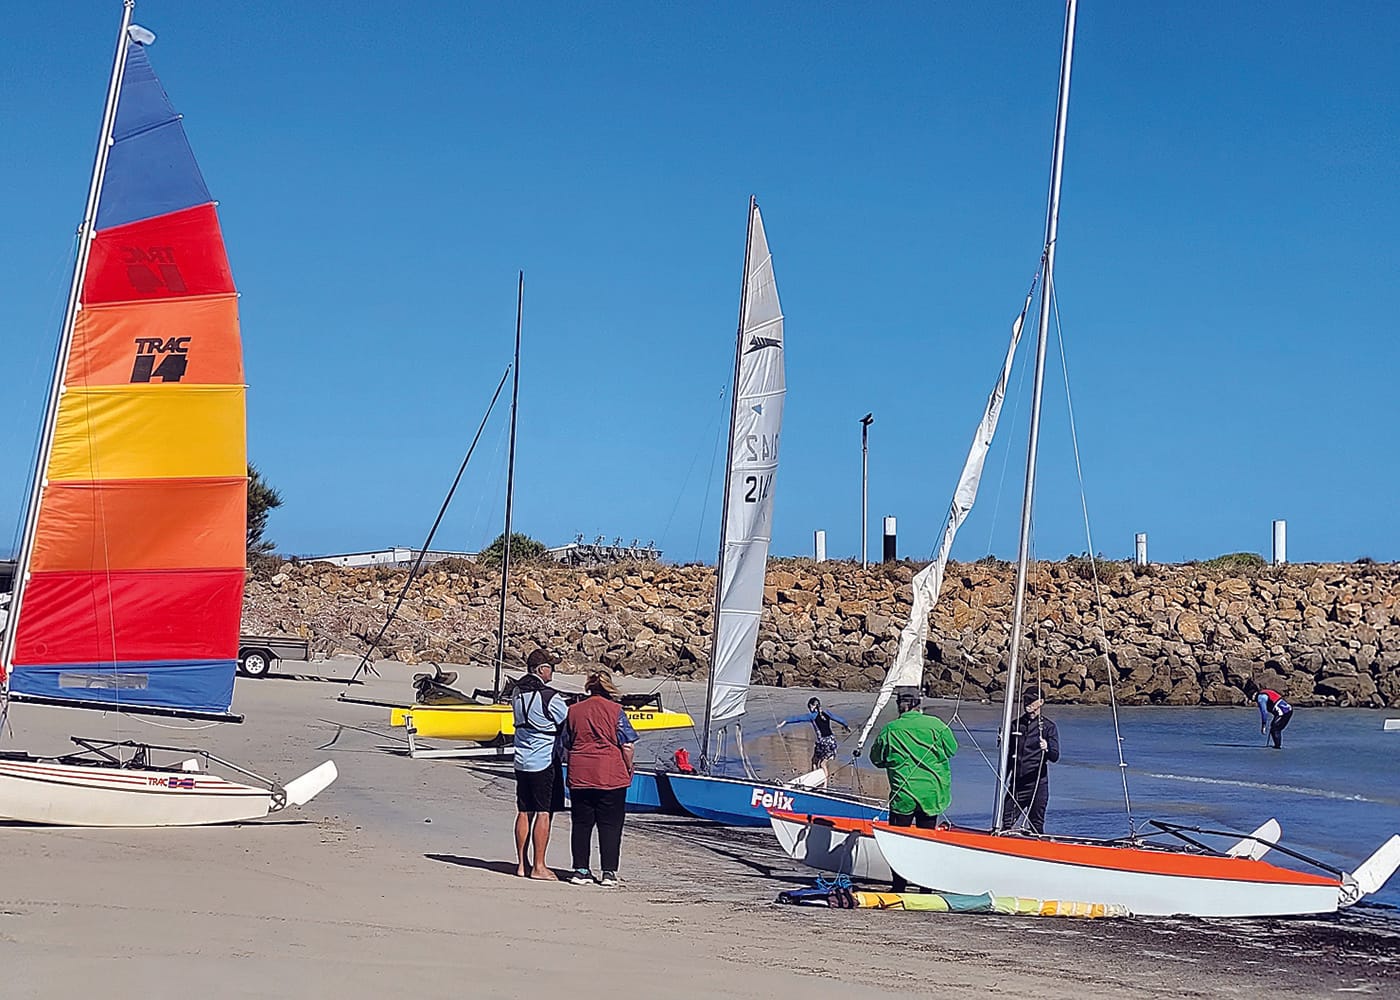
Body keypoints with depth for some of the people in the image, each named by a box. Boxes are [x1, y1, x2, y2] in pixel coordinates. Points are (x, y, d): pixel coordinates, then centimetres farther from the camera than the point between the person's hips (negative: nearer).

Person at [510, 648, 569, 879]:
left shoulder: (518, 692, 6)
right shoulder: (550, 697, -15)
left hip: (522, 760, 7)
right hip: (545, 762, -7)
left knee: (524, 812, 11)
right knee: (544, 813, -1)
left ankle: (522, 864, 15)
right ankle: (538, 867, -1)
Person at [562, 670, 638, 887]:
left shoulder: (574, 710, 7)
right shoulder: (615, 710, -3)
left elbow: (566, 746, 11)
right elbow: (627, 745, -5)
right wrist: (629, 768, 8)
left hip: (579, 777, 3)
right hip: (611, 776, -3)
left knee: (581, 824, 9)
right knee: (610, 824, 3)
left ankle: (581, 870, 10)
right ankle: (609, 872, 3)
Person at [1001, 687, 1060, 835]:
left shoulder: (1048, 727, 2)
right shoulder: (1015, 725, 14)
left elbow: (1055, 757, -8)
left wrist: (1047, 749, -31)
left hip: (1038, 785, -4)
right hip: (1016, 784, 4)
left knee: (1036, 826, -2)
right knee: (1005, 822, -3)